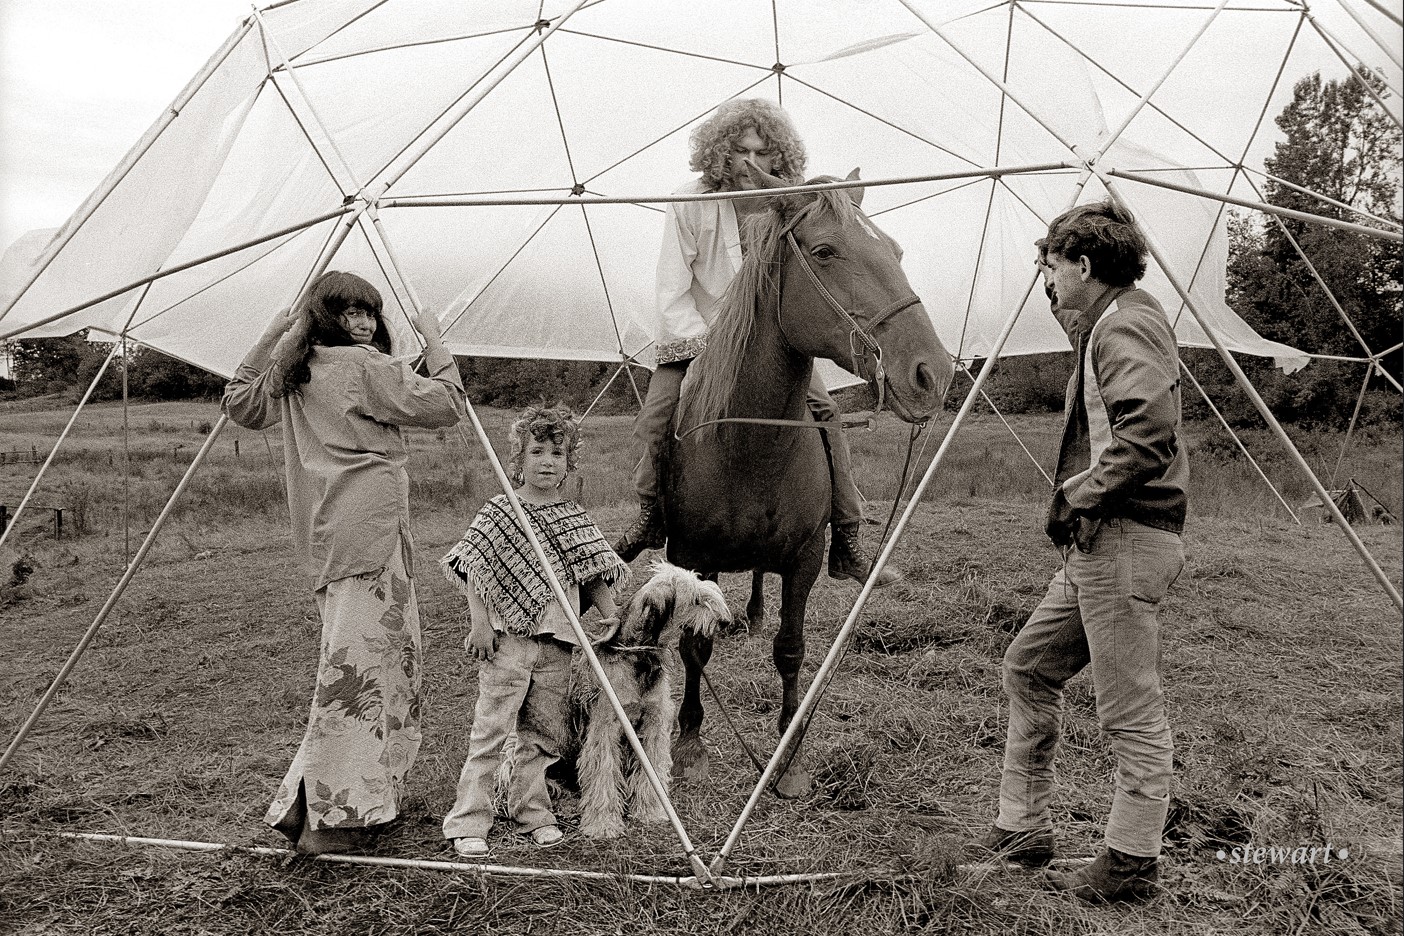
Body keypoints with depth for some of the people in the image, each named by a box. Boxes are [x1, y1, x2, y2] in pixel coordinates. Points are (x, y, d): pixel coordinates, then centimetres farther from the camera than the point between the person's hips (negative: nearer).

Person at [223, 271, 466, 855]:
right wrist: (434, 342, 5)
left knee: (388, 659, 12)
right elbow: (445, 406, -8)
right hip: (368, 531, -9)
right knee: (358, 664, -7)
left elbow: (240, 404, 34)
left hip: (325, 540, 9)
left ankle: (305, 802, 16)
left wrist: (271, 339, 29)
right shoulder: (366, 367, -6)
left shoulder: (290, 375, 18)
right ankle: (331, 817, -4)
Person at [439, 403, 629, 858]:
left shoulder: (574, 518, 10)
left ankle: (532, 813, 26)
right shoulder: (497, 514, 0)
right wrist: (479, 622, -11)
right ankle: (468, 821, 5)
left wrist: (609, 610, -2)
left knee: (543, 732, 12)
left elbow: (593, 572, 13)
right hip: (507, 638, -4)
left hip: (557, 642, 4)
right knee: (490, 730, -3)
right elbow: (474, 569, -3)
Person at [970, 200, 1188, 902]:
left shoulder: (1127, 323, -12)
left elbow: (1148, 437, -24)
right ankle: (1021, 830, 24)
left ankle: (1130, 866, 11)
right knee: (1028, 667, 15)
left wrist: (1076, 496, -14)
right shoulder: (1106, 326, 19)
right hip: (1098, 544, 11)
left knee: (1131, 712, -2)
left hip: (1126, 540, -11)